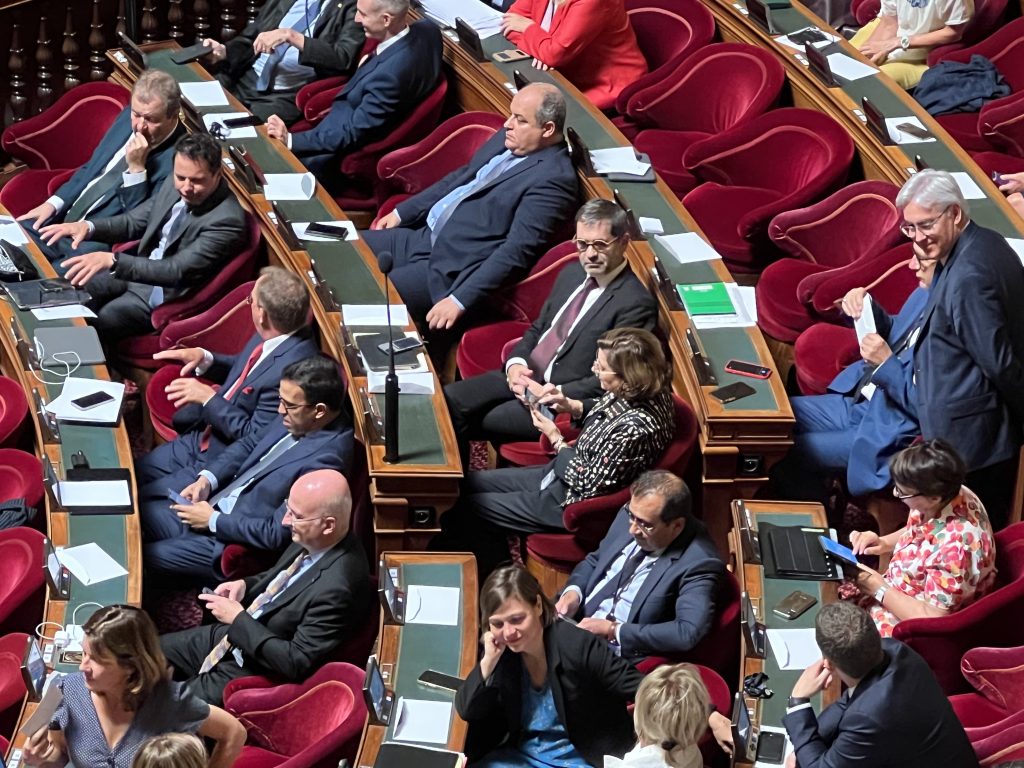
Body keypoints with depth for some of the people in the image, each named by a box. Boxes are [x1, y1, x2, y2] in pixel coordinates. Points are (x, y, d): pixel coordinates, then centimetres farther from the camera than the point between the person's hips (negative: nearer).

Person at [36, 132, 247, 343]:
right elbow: (133, 222, 9)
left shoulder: (227, 219, -27)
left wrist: (112, 260, -40)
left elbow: (177, 272, -32)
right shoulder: (175, 185, -3)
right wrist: (88, 226, -11)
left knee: (93, 325, -20)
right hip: (138, 272, 8)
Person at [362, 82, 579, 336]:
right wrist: (401, 213, 20)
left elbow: (516, 251, -23)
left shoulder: (553, 178, -18)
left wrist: (460, 301, -28)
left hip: (452, 269, -9)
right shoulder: (508, 140, 9)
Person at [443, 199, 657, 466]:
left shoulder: (636, 303, -17)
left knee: (468, 423, -17)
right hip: (526, 375, 8)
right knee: (450, 399, -8)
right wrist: (516, 363, -1)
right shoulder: (572, 274, 10)